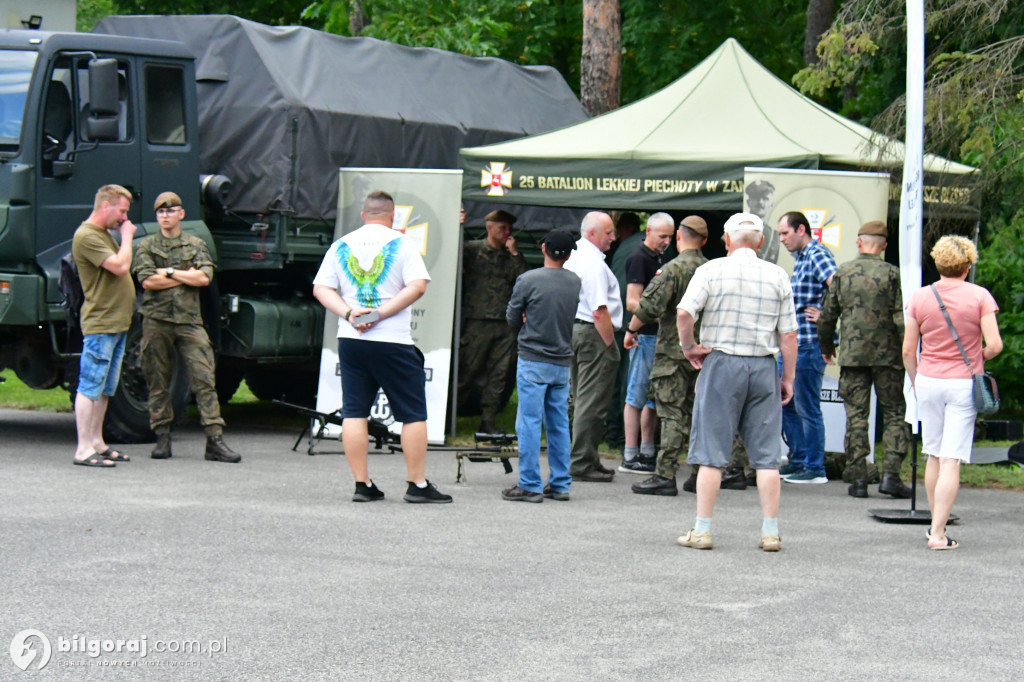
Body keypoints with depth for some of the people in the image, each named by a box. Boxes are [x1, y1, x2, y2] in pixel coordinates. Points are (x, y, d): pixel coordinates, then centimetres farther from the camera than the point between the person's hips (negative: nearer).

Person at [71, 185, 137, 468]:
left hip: (117, 322, 10)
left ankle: (97, 443, 20)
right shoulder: (86, 236, -13)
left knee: (105, 389, 14)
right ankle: (84, 450, -9)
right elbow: (120, 266, -21)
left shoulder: (105, 234, 19)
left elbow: (122, 269, 23)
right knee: (90, 388, -9)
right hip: (99, 324, -10)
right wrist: (127, 236, -10)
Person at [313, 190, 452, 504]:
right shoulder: (401, 243, -1)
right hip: (392, 341, -4)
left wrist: (349, 312, -7)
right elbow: (417, 286, -12)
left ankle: (362, 484, 5)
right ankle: (418, 484, 4)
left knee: (354, 412, 7)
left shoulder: (342, 245, 9)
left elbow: (321, 288, 4)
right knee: (413, 413, 3)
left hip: (350, 338, 4)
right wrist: (381, 313, -12)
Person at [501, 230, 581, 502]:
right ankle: (560, 484, 13)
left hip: (533, 360, -5)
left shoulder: (528, 280, -10)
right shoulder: (575, 282, 3)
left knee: (529, 423, -2)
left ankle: (530, 485, -3)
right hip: (563, 362, 5)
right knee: (559, 424, 11)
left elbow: (512, 319, -1)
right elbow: (573, 318, 11)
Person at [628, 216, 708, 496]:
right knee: (696, 413, 12)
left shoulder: (673, 269, -12)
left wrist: (632, 329, -1)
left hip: (673, 351, -6)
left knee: (672, 415, -7)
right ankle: (700, 475, 14)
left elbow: (649, 307, -18)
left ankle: (665, 476, -9)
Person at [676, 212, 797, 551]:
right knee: (766, 454, 6)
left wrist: (689, 346, 1)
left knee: (711, 451, 3)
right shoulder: (777, 276, 4)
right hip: (763, 366, 2)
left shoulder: (712, 270, -2)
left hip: (722, 362, -2)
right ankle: (770, 532, 6)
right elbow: (788, 333, 4)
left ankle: (702, 530, 4)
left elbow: (684, 312, -14)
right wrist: (788, 377, 11)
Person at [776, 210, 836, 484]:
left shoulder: (817, 254, -13)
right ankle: (798, 460, 23)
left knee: (807, 408, -4)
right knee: (787, 404, 15)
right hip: (795, 343, 10)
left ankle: (815, 469, 2)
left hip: (810, 344, -10)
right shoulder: (800, 258, 17)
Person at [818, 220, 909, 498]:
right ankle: (890, 473, -4)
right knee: (894, 414, 7)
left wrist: (826, 346, 22)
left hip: (852, 354, 2)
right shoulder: (891, 273, -4)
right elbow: (901, 317, -9)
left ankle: (859, 479, 2)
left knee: (856, 415, 5)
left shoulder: (842, 273, 3)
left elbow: (827, 315, 7)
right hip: (887, 355, -1)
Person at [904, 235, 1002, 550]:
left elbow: (908, 350, 1)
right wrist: (978, 359, 10)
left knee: (934, 456, 17)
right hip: (964, 383, -2)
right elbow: (994, 344, -11)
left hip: (928, 382, 3)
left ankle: (936, 523, 26)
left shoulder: (920, 297, 0)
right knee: (952, 460, -3)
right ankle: (938, 533, -8)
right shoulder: (979, 296, -6)